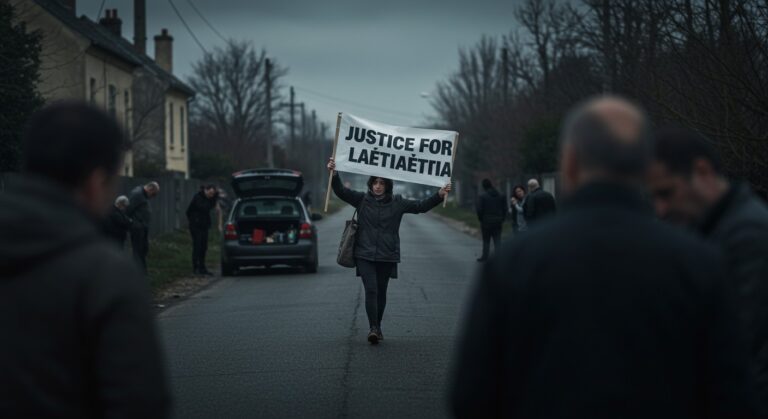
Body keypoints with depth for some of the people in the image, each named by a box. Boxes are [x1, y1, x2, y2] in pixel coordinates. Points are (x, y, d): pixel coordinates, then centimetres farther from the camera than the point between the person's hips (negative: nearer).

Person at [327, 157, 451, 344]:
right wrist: (334, 174, -24)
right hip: (365, 255, -2)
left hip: (387, 256, 2)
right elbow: (341, 191, -8)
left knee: (381, 292, 10)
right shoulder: (362, 199, 1)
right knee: (371, 290, -14)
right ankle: (373, 328, -17)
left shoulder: (397, 203, 4)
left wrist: (439, 195, -6)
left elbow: (421, 206, 5)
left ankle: (377, 327, 26)